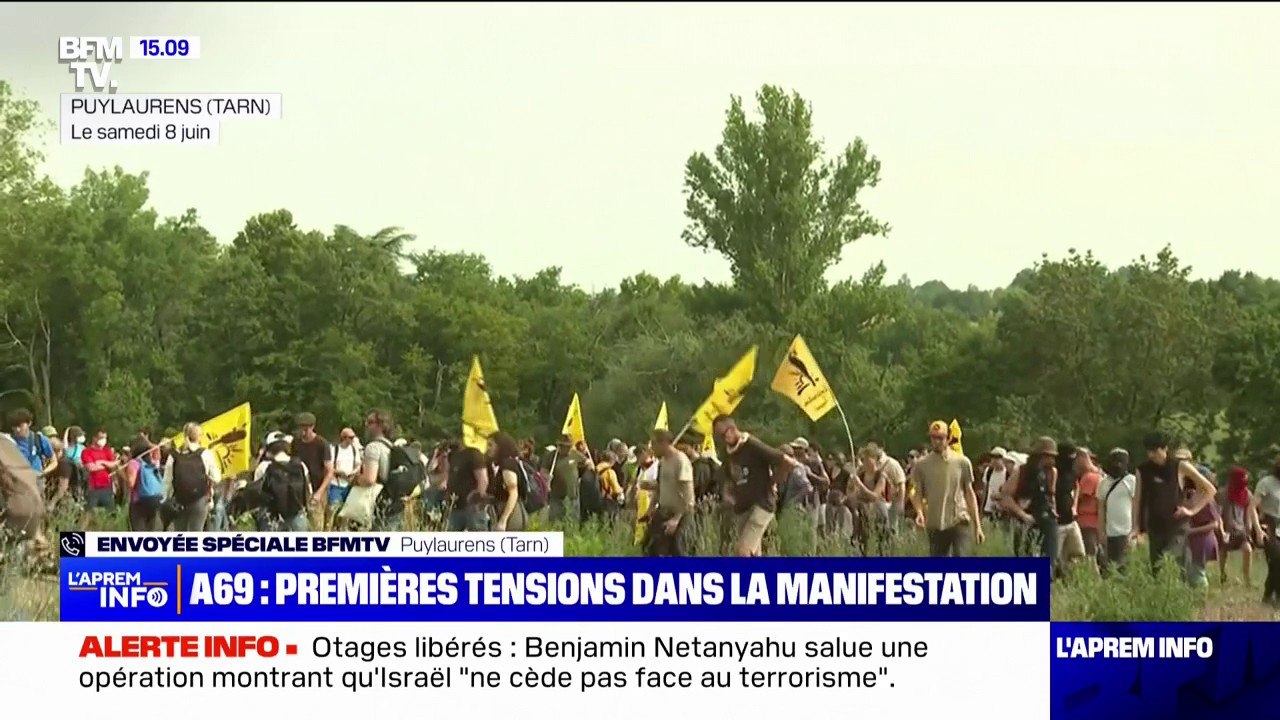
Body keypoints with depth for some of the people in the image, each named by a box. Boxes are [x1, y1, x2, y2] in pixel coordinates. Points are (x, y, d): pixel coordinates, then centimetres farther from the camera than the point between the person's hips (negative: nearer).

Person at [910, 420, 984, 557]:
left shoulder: (962, 462, 1)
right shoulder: (921, 465, 2)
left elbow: (970, 493, 6)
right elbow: (918, 494, 6)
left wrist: (977, 525, 4)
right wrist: (919, 511, -17)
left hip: (960, 522, -2)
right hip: (935, 525, 2)